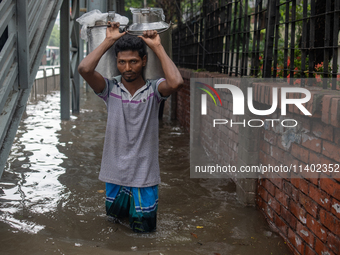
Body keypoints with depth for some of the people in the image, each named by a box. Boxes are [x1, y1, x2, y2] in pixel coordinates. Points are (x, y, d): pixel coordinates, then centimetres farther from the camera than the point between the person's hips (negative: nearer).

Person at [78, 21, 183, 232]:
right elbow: (84, 69, -24)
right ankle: (124, 207, 54)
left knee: (143, 227, 14)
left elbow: (176, 82, -31)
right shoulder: (110, 88, -7)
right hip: (115, 175, 2)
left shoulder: (153, 90, -9)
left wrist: (157, 47, -22)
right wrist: (109, 40, -17)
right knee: (115, 216, 23)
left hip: (145, 176, -1)